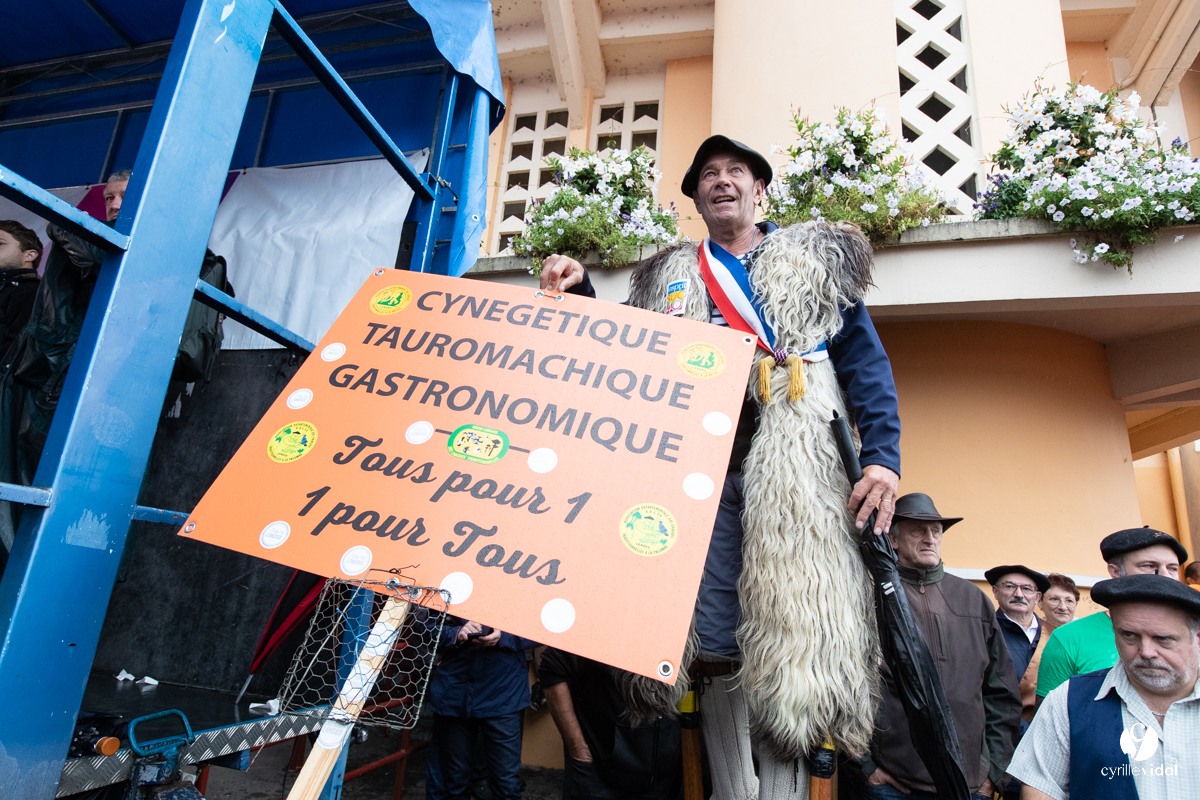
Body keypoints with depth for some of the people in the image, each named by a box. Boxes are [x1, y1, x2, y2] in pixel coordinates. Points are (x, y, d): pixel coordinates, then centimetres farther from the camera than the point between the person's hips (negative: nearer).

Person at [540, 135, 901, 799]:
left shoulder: (816, 259, 20)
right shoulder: (667, 277, 25)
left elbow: (864, 361, 10)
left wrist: (883, 456, -4)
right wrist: (579, 295, 9)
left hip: (795, 469, -1)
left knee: (792, 631, -8)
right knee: (714, 642, 0)